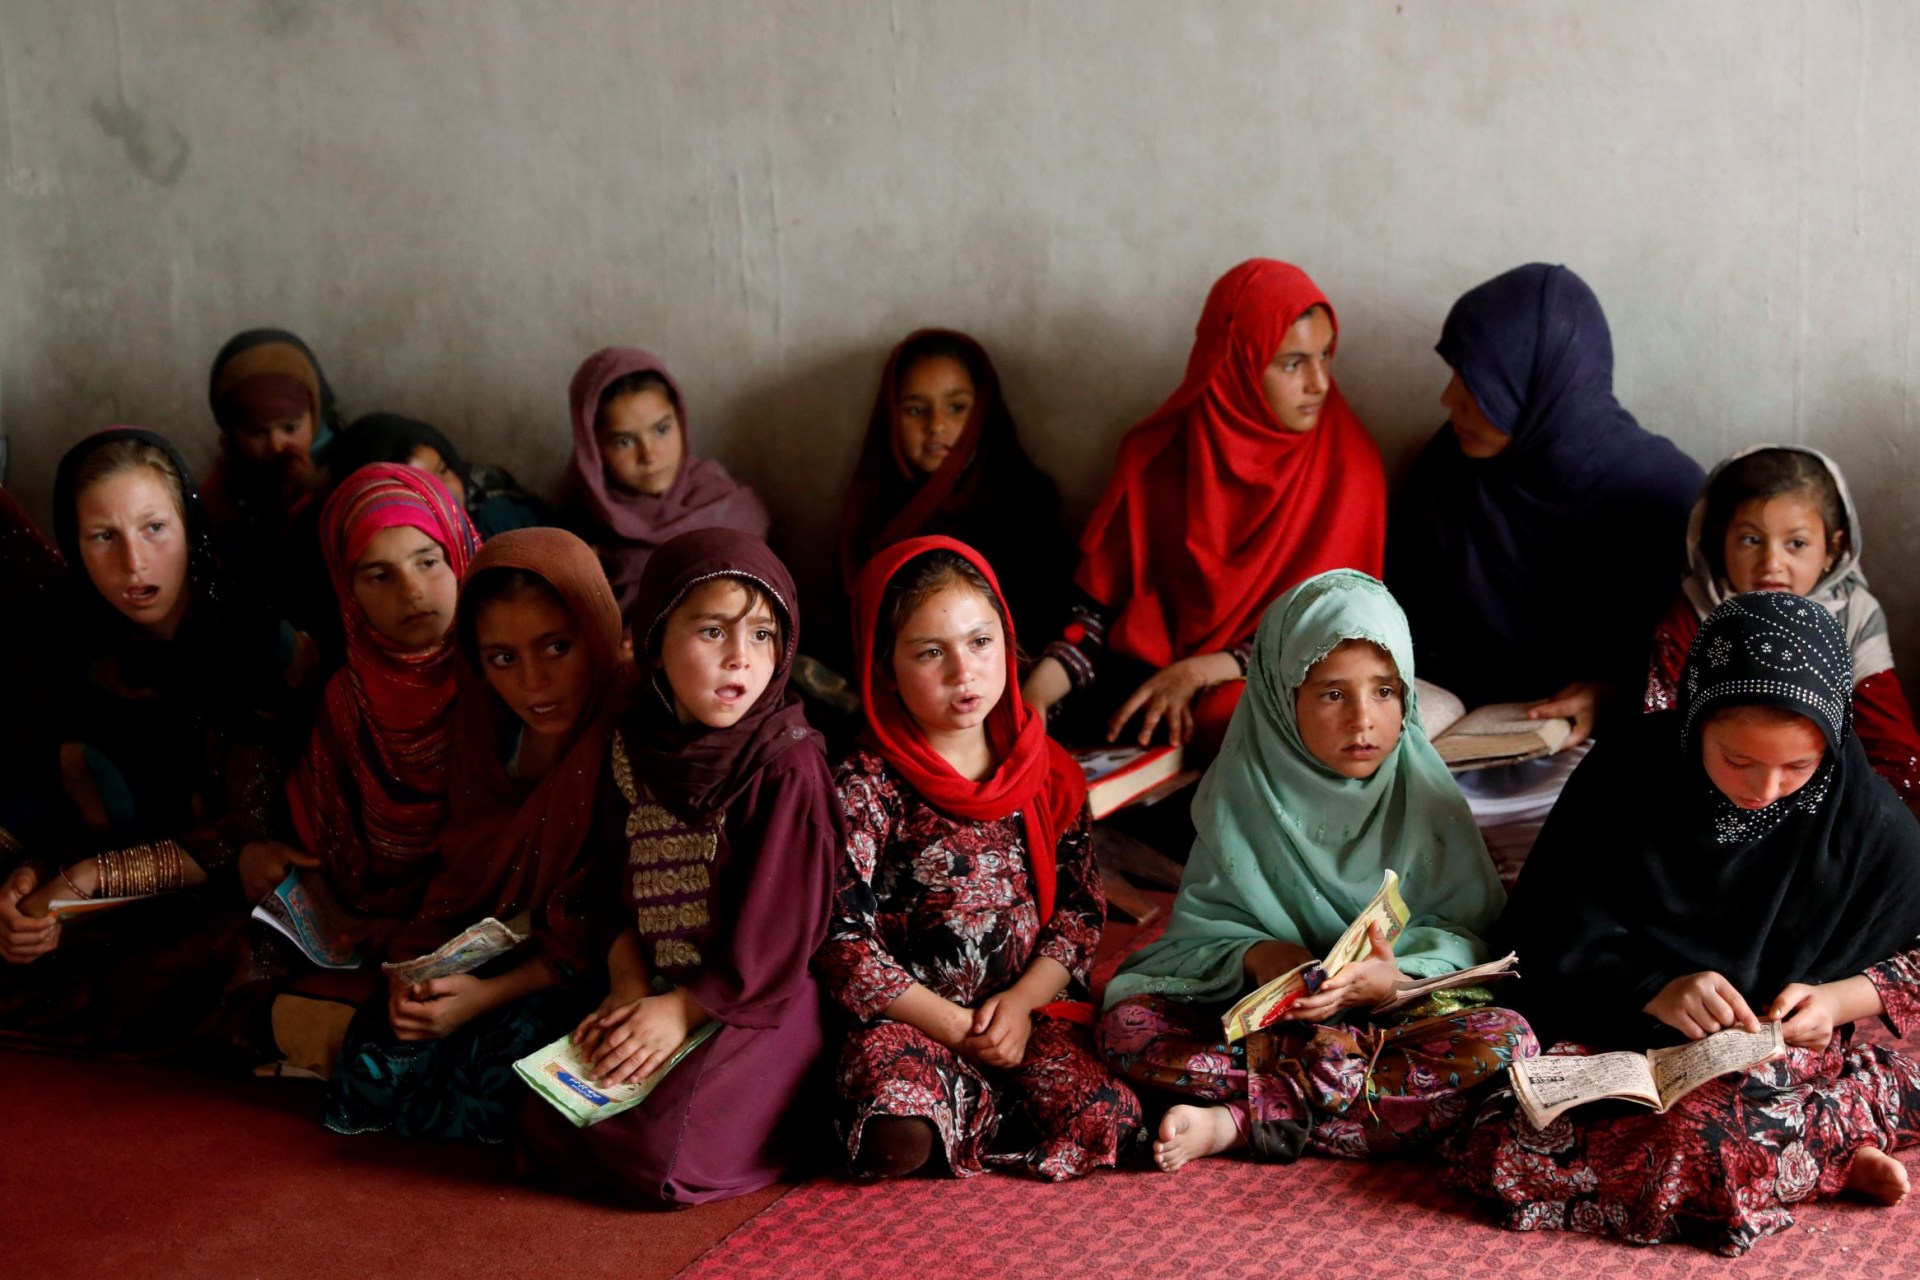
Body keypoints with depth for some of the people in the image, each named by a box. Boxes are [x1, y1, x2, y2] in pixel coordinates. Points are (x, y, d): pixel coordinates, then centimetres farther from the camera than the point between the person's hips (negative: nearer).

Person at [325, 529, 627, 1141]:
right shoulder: (486, 722, -1)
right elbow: (466, 863, 6)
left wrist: (492, 993, -20)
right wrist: (415, 963, -10)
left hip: (594, 975, -5)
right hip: (501, 940, 5)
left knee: (514, 1032, -27)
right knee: (388, 1036, -14)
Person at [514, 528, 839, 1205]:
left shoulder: (789, 768, -15)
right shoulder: (635, 749, 4)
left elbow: (774, 939, -16)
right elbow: (620, 896, 8)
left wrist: (682, 1009, -13)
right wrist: (630, 990, -8)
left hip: (758, 1006, -6)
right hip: (658, 997, 6)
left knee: (652, 1154, -22)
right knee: (541, 1123, -9)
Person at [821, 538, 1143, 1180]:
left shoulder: (1048, 772, 7)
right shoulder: (866, 787, -6)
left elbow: (1081, 907, 7)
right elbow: (841, 939, -9)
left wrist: (1021, 1003, -9)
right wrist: (955, 1027, -12)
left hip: (1032, 1002, 3)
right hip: (911, 1016, -3)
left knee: (1106, 1116, -24)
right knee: (899, 1138, -32)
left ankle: (974, 1098, 2)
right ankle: (991, 1098, -1)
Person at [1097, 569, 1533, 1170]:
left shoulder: (1425, 794, -2)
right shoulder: (1243, 790, -2)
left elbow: (1468, 934, -5)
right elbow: (1199, 925, -2)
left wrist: (1396, 979, -26)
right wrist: (1254, 956, -24)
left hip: (1397, 1011, 0)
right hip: (1262, 1017, 0)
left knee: (1504, 1040, -31)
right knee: (1128, 1022, -23)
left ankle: (1239, 1122, -30)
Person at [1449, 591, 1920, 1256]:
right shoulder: (1630, 768, -7)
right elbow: (1546, 935, -3)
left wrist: (1838, 999, -12)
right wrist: (1656, 991, -20)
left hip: (1780, 1047, -2)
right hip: (1620, 1032, 3)